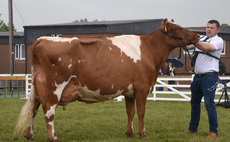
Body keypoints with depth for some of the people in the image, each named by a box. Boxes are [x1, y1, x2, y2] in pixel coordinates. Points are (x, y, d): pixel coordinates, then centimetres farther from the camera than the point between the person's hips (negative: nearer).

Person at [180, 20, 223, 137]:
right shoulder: (201, 39, 17)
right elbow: (187, 46, 14)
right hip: (198, 76, 7)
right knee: (194, 103, 13)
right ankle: (192, 129, 23)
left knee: (209, 104, -10)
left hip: (210, 76, -7)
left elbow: (206, 48, -22)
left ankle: (213, 131, -2)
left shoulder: (218, 40, -5)